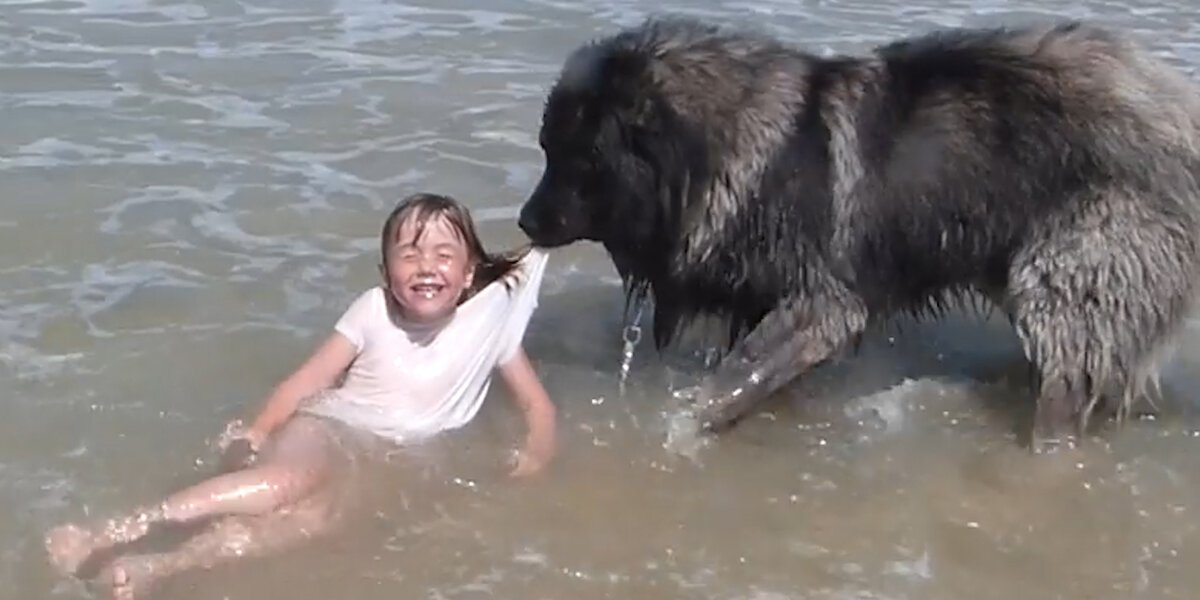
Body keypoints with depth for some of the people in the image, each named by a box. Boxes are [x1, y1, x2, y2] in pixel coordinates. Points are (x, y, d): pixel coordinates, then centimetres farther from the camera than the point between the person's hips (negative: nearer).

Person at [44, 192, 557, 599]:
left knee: (314, 516, -36)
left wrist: (536, 454, -14)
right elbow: (308, 380, -2)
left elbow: (536, 403, 8)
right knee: (291, 480, -39)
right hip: (325, 429, 0)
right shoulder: (374, 310, 0)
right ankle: (112, 533, -47)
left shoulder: (489, 321, 1)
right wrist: (257, 431, -19)